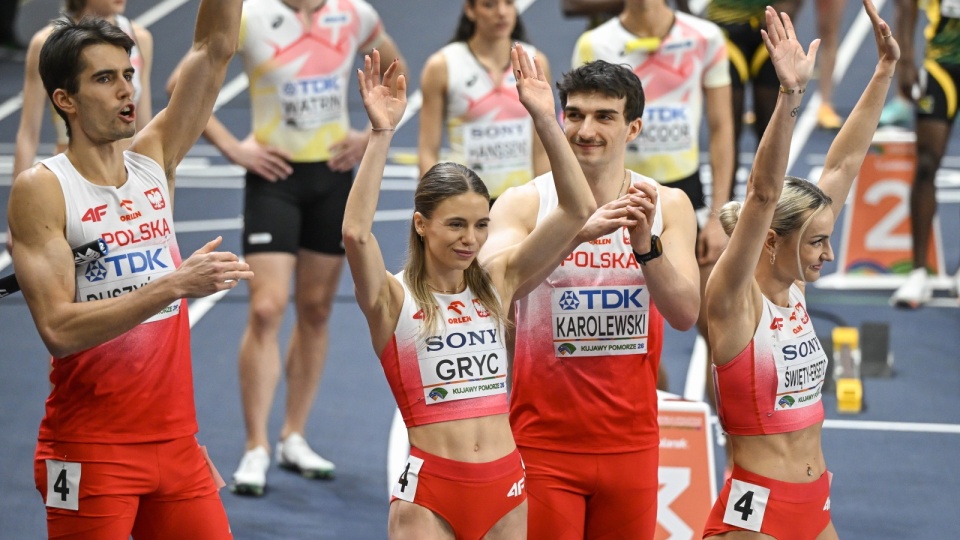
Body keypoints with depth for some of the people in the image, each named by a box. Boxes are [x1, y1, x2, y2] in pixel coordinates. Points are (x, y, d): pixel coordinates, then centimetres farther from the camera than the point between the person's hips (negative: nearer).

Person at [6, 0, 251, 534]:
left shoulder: (153, 160, 7)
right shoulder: (42, 189, -9)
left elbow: (216, 48, 5)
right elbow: (58, 328, -19)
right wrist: (175, 285, -24)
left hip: (175, 444, 5)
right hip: (91, 452, -5)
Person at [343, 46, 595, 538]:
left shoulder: (497, 281, 7)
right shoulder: (392, 297, -4)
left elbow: (577, 210, 0)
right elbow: (355, 233, -24)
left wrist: (544, 119, -8)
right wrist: (381, 134, -27)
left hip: (505, 485, 4)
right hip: (429, 492, -4)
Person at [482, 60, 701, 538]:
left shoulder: (667, 207, 2)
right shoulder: (524, 204, -5)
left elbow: (685, 314, -9)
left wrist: (645, 244, -26)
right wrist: (579, 231, -35)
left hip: (630, 440, 3)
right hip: (544, 441, -2)